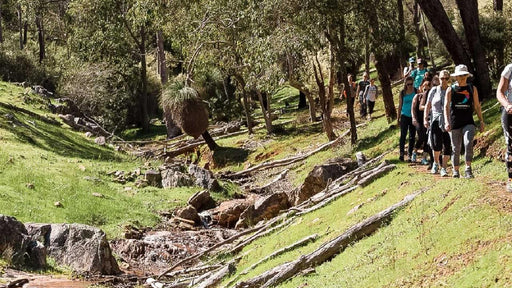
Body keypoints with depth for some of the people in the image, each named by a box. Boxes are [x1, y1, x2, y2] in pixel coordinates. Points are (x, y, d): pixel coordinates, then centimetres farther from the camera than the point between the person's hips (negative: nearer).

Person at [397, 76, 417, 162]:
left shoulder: (415, 91, 1)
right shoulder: (402, 93, 2)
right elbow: (400, 105, 8)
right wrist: (398, 118, 7)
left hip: (413, 116, 1)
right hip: (404, 115, -1)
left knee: (412, 136, 6)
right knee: (403, 135, -7)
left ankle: (410, 154, 13)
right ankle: (401, 153, -5)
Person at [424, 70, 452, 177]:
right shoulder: (434, 91, 9)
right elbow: (428, 106, 12)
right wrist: (425, 119, 3)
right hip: (436, 120, 0)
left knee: (447, 146, -5)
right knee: (436, 144, -11)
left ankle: (444, 168, 4)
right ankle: (436, 163, 17)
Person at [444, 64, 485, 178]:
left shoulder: (472, 89, 10)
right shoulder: (450, 89, 5)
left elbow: (477, 106, 13)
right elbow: (446, 106, -2)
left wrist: (481, 121, 6)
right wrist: (446, 121, -14)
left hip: (468, 122, 0)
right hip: (454, 123, 0)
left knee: (468, 143, -23)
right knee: (456, 148, 5)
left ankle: (468, 169, -23)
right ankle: (455, 171, 17)